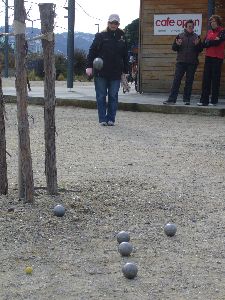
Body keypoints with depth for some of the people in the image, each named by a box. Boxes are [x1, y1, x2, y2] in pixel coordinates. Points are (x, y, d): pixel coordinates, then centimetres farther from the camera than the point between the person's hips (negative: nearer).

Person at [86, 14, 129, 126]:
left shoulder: (121, 37, 8)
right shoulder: (100, 36, 1)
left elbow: (125, 55, 14)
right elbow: (92, 51, 1)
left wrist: (125, 71, 12)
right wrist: (89, 66, -7)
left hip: (116, 73, 2)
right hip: (100, 72, -2)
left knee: (113, 96, 4)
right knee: (101, 96, 2)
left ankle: (111, 119, 12)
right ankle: (102, 119, 8)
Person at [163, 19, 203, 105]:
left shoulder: (196, 37, 7)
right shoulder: (180, 36, 7)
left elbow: (200, 50, 4)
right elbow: (173, 48, 6)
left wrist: (197, 44, -15)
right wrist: (177, 44, -14)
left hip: (192, 63, 0)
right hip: (181, 62, 0)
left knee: (189, 81, 4)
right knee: (176, 80, -5)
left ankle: (186, 99, 11)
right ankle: (172, 99, -5)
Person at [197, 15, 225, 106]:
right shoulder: (209, 32, 16)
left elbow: (217, 42, -15)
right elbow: (204, 44, 5)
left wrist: (209, 42, -2)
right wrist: (213, 41, -8)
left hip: (217, 58, -5)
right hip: (208, 57, 5)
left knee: (215, 79, -2)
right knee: (206, 79, 1)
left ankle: (214, 100, 3)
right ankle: (204, 100, 2)